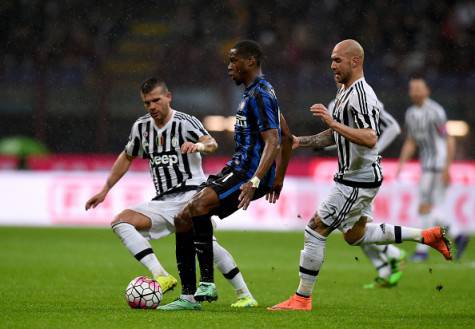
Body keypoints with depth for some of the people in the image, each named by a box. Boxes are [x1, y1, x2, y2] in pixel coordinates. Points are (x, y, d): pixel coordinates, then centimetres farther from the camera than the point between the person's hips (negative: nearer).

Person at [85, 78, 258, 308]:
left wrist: (200, 145, -48)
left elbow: (211, 143, -24)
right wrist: (105, 190, 22)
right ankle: (161, 276, -27)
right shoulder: (142, 126, 11)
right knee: (120, 222, -14)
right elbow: (127, 158, 25)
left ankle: (244, 295, -19)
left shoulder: (184, 122, -7)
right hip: (162, 202, 6)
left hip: (191, 192, -6)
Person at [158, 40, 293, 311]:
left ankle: (207, 283, -28)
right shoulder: (259, 91, 21)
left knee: (199, 206, -30)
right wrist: (278, 180, 31)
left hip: (250, 172, -11)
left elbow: (273, 142, -22)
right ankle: (189, 296, 6)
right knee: (183, 219, 7)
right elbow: (287, 138, 28)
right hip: (239, 168, 11)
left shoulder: (259, 95, -11)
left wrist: (254, 181, -33)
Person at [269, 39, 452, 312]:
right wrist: (300, 141, 12)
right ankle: (426, 236, 28)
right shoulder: (345, 92, 13)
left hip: (359, 181, -11)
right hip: (353, 177, 11)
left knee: (315, 231, -8)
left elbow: (370, 139, -33)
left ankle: (302, 298, 0)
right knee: (356, 235, 23)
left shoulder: (361, 95, -21)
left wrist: (333, 123, -38)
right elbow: (336, 136, 23)